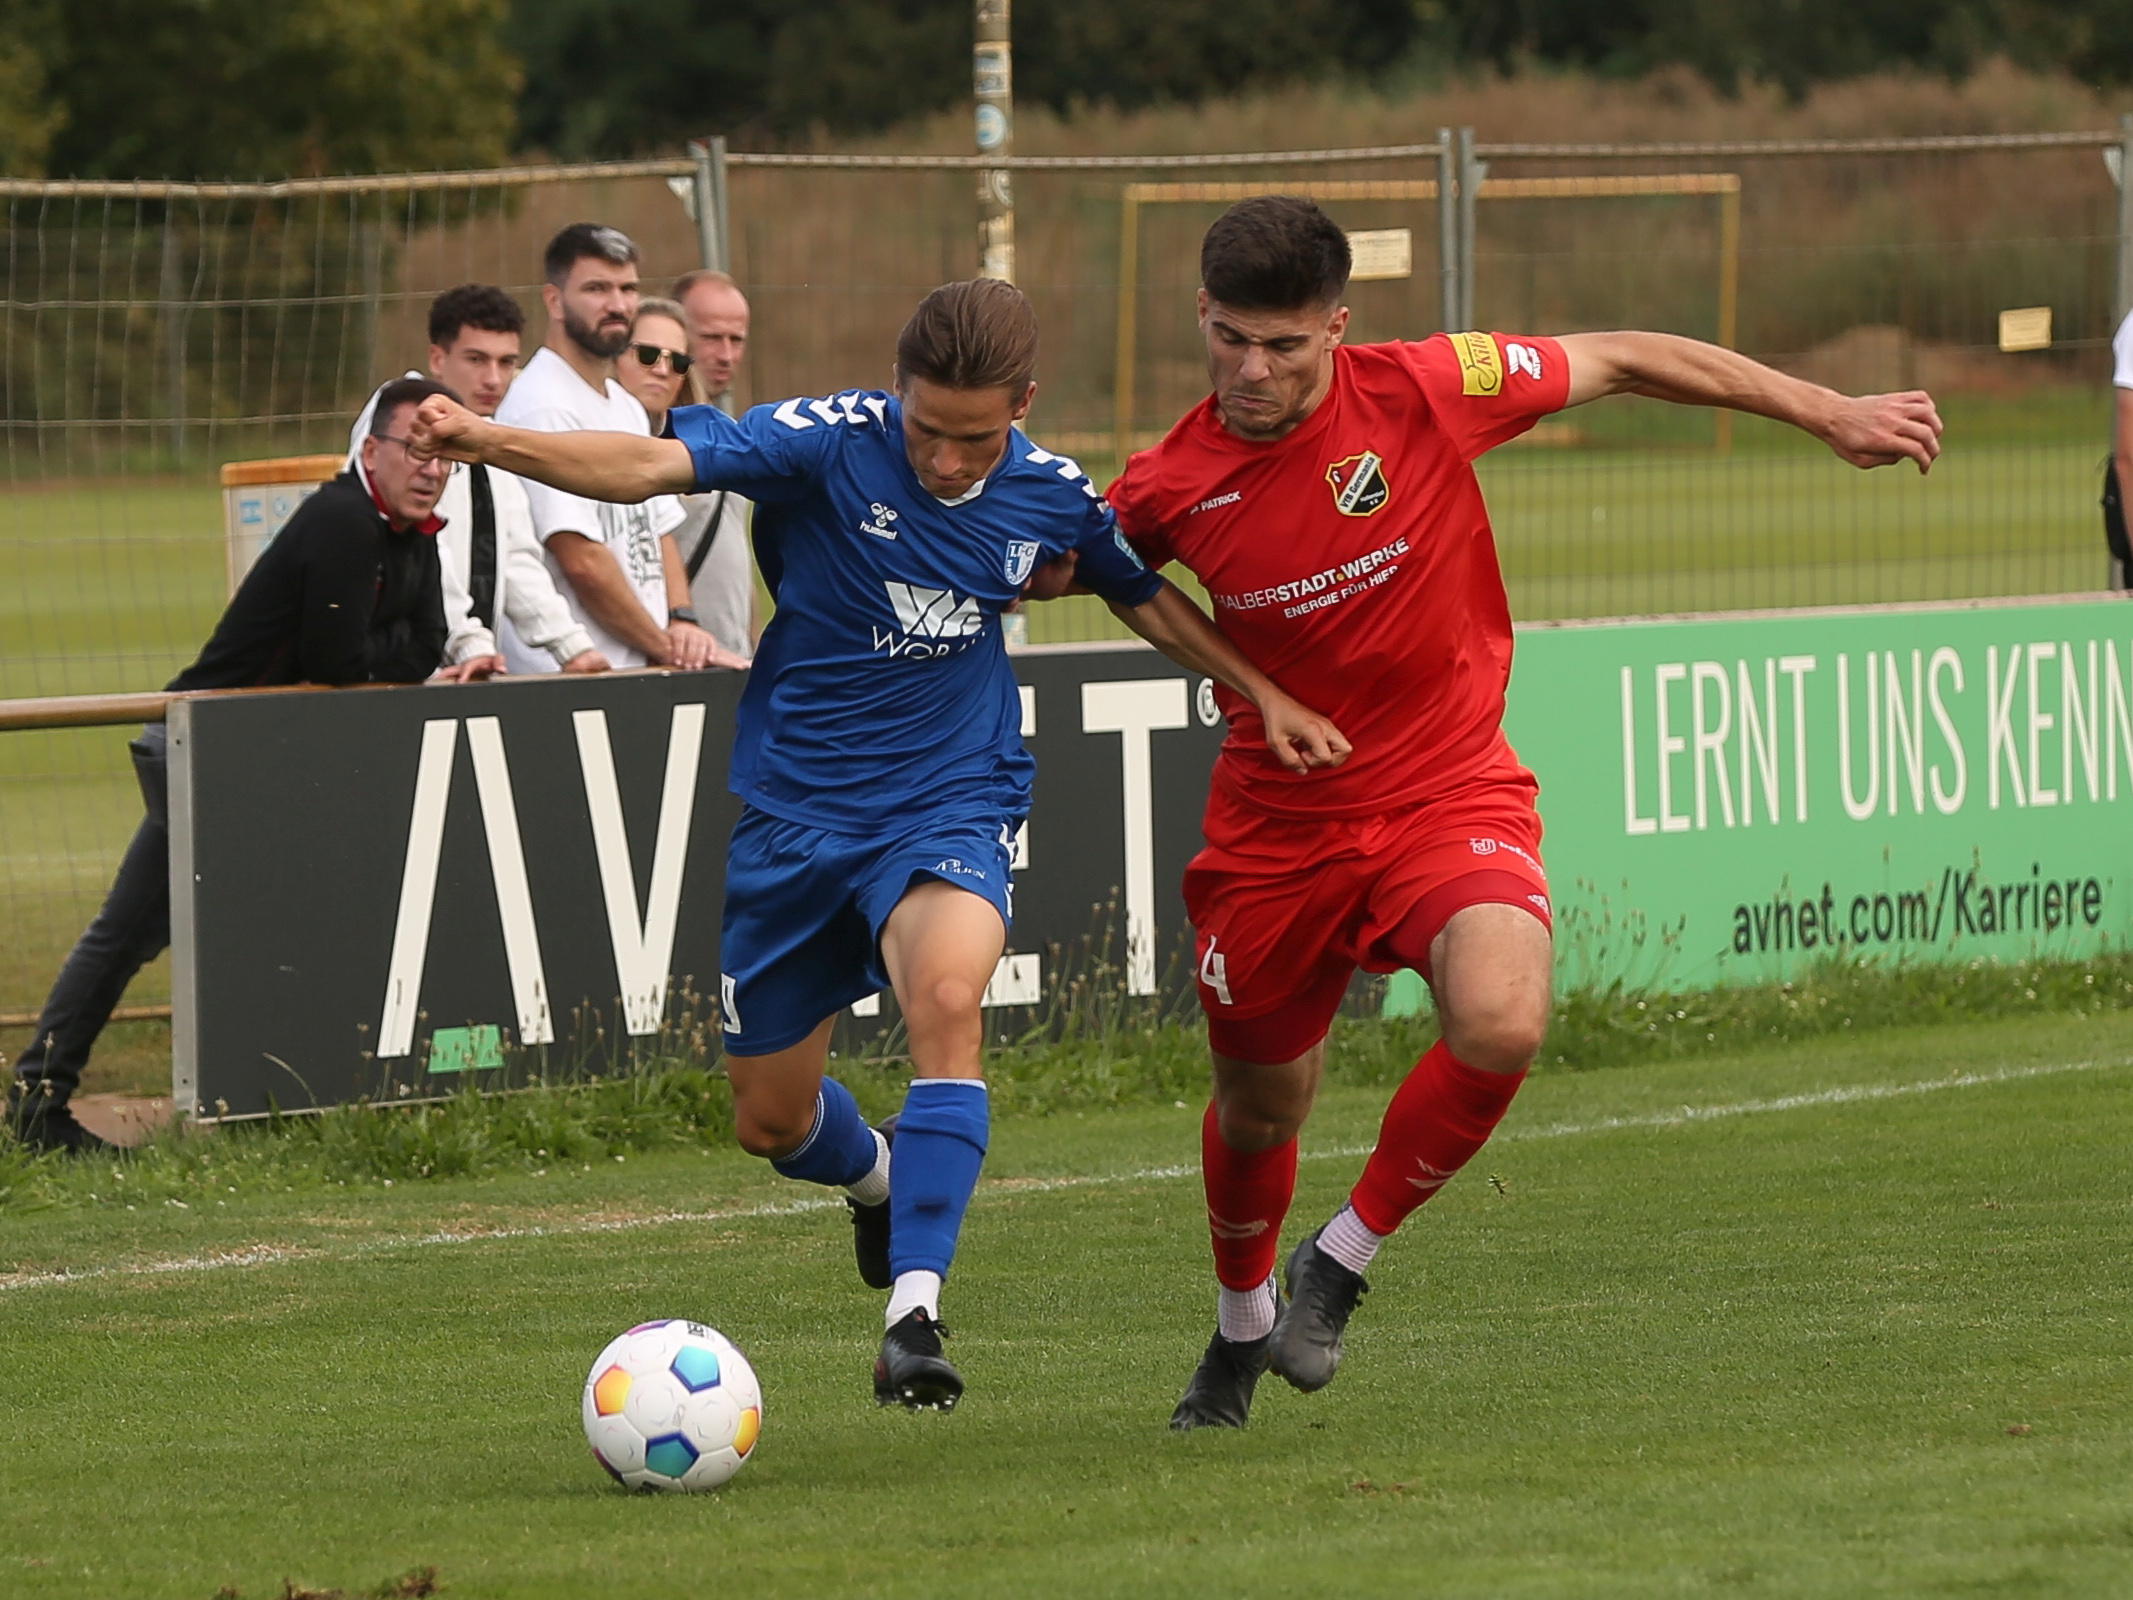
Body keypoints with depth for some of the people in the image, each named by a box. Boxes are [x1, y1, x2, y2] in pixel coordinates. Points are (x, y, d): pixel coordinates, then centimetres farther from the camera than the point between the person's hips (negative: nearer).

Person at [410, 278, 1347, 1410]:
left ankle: (914, 1313, -34)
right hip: (796, 812, 1)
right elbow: (652, 466, -26)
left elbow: (1141, 594, 18)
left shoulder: (1052, 498, -5)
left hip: (947, 808, 0)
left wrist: (1264, 696, 15)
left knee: (947, 993, -33)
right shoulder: (834, 442, -15)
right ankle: (877, 1176, 48)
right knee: (770, 1120, 9)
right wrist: (488, 443, -40)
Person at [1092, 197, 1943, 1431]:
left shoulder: (1422, 391, -15)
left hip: (1450, 796, -2)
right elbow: (1070, 567, 14)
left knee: (1500, 1025, -29)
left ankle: (1342, 1264, -4)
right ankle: (1243, 1328, 47)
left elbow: (1619, 362, -1)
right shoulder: (1171, 488, -9)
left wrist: (1827, 412, 3)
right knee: (1259, 1106, 14)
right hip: (1278, 819, 2)